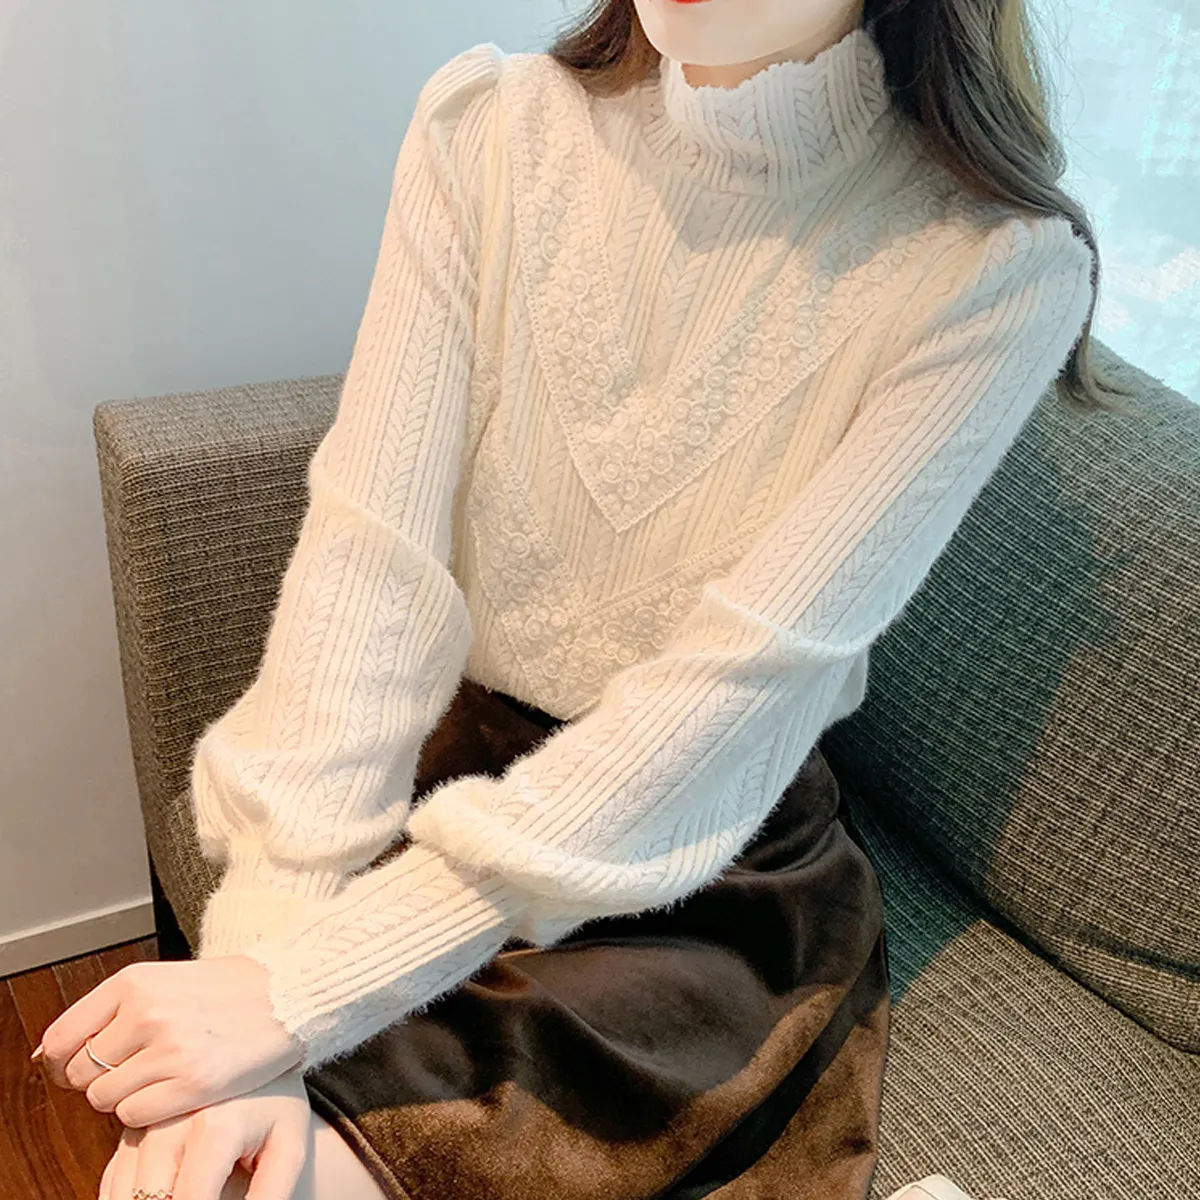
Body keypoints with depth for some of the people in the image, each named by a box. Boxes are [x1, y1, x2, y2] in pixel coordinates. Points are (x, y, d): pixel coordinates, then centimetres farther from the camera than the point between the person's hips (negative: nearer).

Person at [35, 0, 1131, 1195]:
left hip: (707, 880, -2)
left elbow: (725, 691, -23)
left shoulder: (1001, 266, -17)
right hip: (438, 778, 3)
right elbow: (367, 562, -15)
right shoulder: (487, 131, -8)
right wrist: (260, 959, -24)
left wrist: (296, 999, -24)